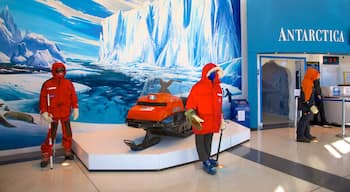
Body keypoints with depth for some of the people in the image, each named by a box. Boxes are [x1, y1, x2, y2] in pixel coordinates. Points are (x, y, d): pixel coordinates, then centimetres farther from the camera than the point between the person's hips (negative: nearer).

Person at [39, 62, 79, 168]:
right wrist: (44, 112, -12)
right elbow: (43, 99, -7)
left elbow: (73, 96, 4)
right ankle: (45, 156, 10)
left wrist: (75, 108, 0)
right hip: (53, 114, -3)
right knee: (51, 135, -1)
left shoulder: (68, 83, 0)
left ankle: (68, 152, 29)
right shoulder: (47, 84, -8)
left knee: (67, 133, 12)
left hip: (66, 113, 3)